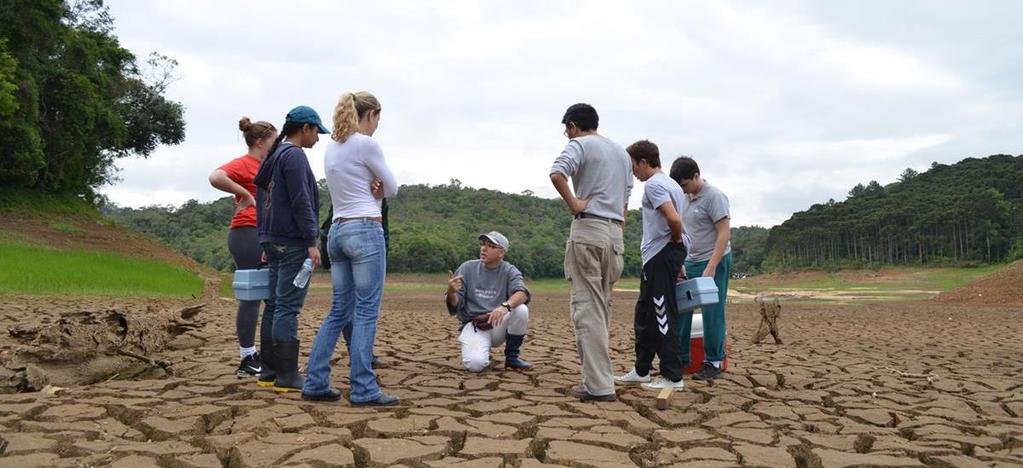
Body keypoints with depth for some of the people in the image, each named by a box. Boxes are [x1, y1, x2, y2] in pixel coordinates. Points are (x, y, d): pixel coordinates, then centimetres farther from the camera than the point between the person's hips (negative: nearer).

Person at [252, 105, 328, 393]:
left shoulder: (272, 157, 19)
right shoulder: (294, 156, -10)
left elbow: (263, 200, 22)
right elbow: (301, 202, -17)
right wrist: (312, 242, -16)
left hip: (273, 240, 10)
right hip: (293, 242, -10)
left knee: (275, 305, 11)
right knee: (288, 307, -8)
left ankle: (269, 371, 15)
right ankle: (287, 377, -6)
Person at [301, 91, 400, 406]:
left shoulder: (331, 149, 15)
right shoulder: (367, 144, -9)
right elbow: (391, 189, 0)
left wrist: (369, 191, 4)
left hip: (337, 231, 8)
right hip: (366, 230, -8)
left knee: (339, 310, 12)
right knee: (366, 311, -4)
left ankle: (315, 383, 12)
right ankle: (364, 390, -1)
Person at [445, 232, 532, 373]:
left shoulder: (509, 271, 0)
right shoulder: (467, 268, 2)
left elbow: (522, 293, -22)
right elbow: (454, 307, -1)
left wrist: (505, 306, -43)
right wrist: (451, 292, -26)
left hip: (499, 326, 1)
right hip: (473, 326, -1)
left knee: (521, 309, -27)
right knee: (475, 364, -29)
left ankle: (512, 356, -5)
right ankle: (482, 353, 11)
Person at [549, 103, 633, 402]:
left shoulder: (579, 144, 0)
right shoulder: (621, 152, 22)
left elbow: (557, 174, -22)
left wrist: (574, 205, -12)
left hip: (588, 229, -7)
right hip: (615, 232, 7)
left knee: (588, 308, -7)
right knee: (602, 307, 12)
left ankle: (598, 385, -10)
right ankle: (598, 379, 16)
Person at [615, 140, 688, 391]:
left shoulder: (653, 184, -12)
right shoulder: (671, 184, 19)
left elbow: (674, 219, -26)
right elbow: (675, 219, 19)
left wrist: (676, 241, -8)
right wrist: (678, 261, 18)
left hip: (660, 255, -10)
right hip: (658, 257, 10)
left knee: (663, 314, -6)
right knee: (645, 313, 16)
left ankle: (673, 377, -1)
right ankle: (642, 370, 25)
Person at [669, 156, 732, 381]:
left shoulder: (714, 196, -12)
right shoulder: (684, 197, 11)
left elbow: (724, 234, -16)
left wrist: (711, 268, -20)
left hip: (714, 262, -7)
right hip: (690, 262, 7)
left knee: (712, 313, -3)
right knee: (680, 309, 4)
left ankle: (714, 362, 8)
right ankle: (681, 357, 16)